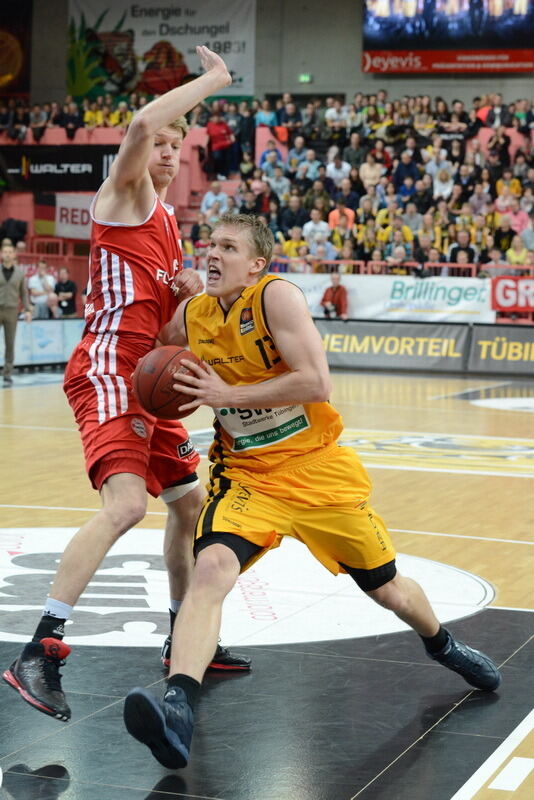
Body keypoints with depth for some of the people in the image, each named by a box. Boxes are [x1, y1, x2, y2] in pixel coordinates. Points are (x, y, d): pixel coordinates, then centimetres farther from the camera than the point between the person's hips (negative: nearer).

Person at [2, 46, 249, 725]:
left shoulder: (165, 221, 23)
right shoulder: (124, 196, -2)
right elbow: (140, 124, -24)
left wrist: (188, 291, 7)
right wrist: (212, 79, -13)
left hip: (143, 377, 10)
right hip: (107, 370, -10)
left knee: (190, 501, 16)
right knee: (125, 504, -26)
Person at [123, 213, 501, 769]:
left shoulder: (276, 296, -18)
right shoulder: (190, 317, -2)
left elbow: (316, 384, -27)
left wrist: (227, 395, -27)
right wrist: (182, 394, -5)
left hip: (317, 468, -2)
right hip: (246, 474, 3)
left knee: (387, 588, 14)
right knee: (211, 568, -28)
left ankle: (441, 645, 47)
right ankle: (178, 708, -36)